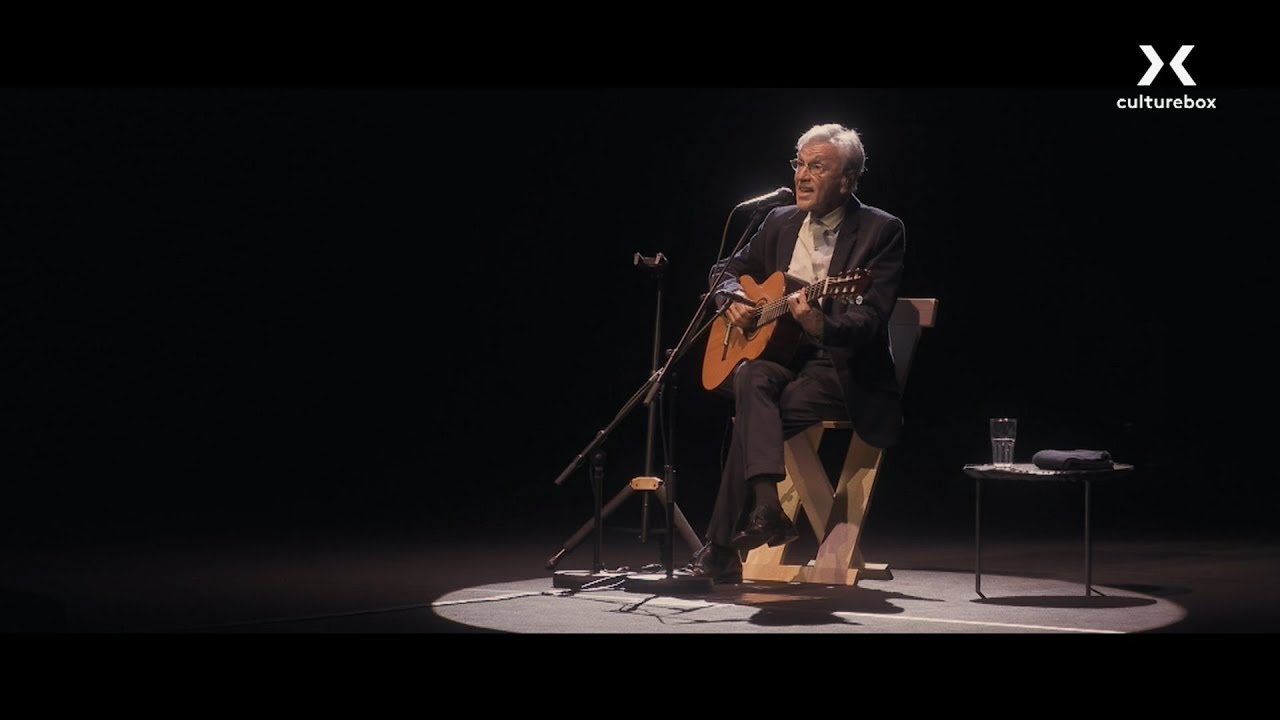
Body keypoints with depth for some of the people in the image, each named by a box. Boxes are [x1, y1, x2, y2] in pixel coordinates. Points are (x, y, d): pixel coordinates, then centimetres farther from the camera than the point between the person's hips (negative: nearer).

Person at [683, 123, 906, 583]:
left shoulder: (881, 231, -5)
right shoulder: (780, 222, 13)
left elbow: (871, 318, -16)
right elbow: (727, 270, 24)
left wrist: (823, 325, -36)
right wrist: (732, 299, 0)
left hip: (844, 369, -5)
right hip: (779, 356, 5)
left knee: (753, 412, -29)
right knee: (752, 379, -32)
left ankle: (724, 546, -25)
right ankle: (766, 508, -43)